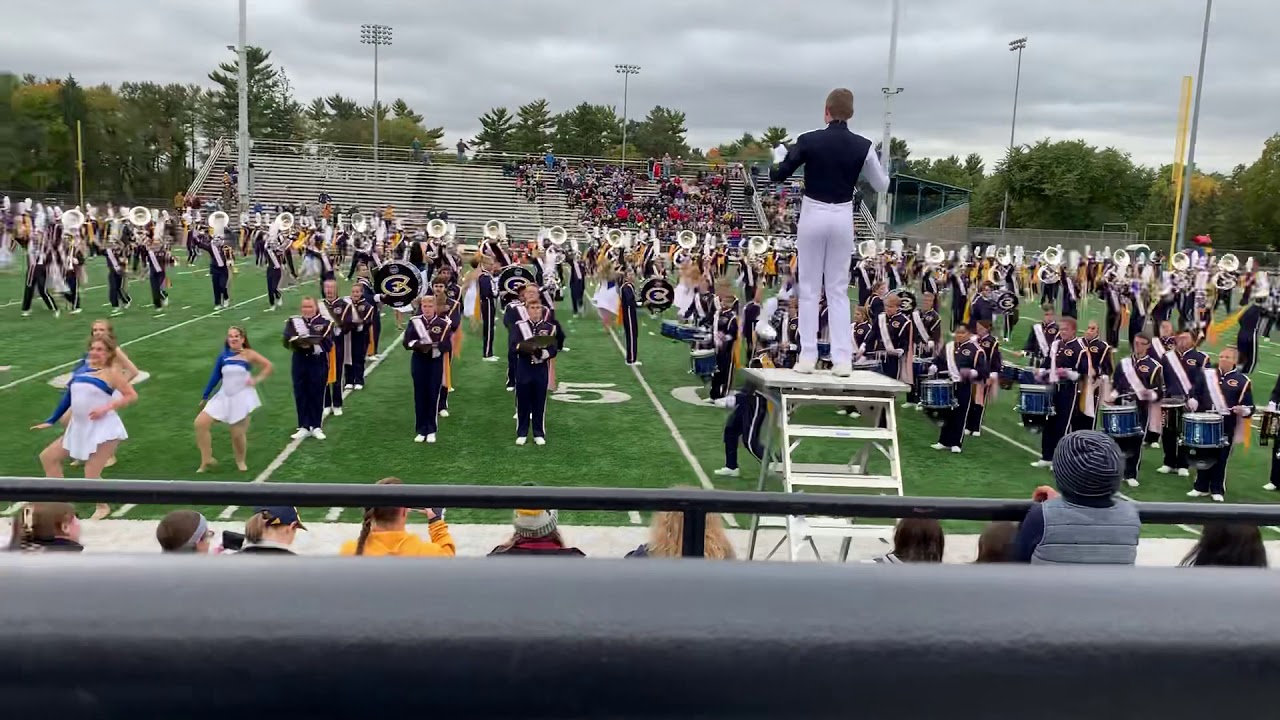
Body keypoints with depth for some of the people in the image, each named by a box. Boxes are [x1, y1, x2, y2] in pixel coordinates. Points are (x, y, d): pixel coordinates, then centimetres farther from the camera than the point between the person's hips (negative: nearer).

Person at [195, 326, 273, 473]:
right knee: (200, 423, -6)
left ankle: (240, 461, 32)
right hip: (224, 397, 4)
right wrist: (205, 397, 11)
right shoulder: (223, 356, 1)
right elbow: (215, 377, 7)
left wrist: (256, 380, -12)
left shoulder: (248, 354, -7)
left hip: (242, 398, -4)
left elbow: (268, 366, -5)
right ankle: (207, 460, 7)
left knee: (238, 434, 3)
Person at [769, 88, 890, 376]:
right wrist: (882, 169, 27)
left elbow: (777, 176, 1)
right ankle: (843, 359, 5)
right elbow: (882, 186, 7)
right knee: (839, 290, 8)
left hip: (813, 216, -2)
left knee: (809, 289, 6)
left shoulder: (808, 140, -8)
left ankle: (808, 357, 5)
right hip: (843, 218, 2)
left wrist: (778, 158, 22)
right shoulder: (863, 146, -3)